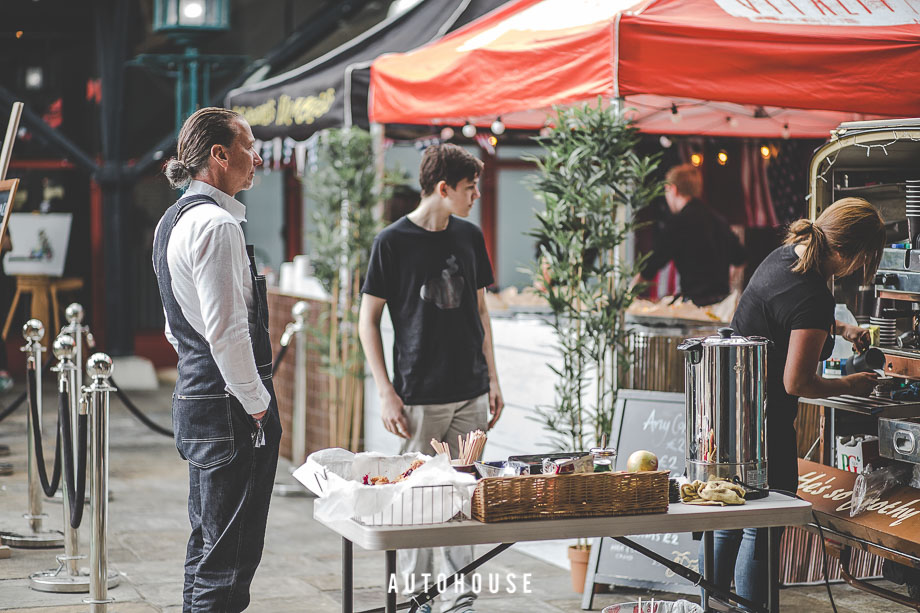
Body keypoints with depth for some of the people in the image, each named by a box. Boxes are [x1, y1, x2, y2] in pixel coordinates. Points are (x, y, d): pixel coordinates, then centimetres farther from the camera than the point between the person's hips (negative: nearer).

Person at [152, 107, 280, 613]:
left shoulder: (173, 220, 15)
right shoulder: (216, 224, -17)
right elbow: (226, 330, -24)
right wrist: (257, 401, -14)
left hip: (195, 396, 11)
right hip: (231, 410, -11)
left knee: (207, 543, 19)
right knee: (230, 553, -5)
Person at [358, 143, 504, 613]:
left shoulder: (469, 237, 9)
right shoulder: (392, 243, -6)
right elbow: (368, 320, -3)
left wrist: (492, 379, 13)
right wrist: (385, 392, -9)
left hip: (470, 394, 5)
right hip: (419, 397, -5)